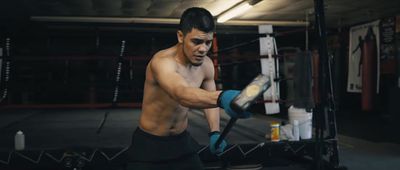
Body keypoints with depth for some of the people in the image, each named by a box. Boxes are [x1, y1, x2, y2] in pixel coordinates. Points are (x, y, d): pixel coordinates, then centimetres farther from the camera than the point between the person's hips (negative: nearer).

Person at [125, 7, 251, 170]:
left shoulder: (206, 65, -8)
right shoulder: (162, 62, -30)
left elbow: (209, 96, 9)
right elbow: (181, 94, -50)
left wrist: (215, 132, -6)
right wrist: (221, 98, -68)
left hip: (182, 140, 6)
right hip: (149, 144, -5)